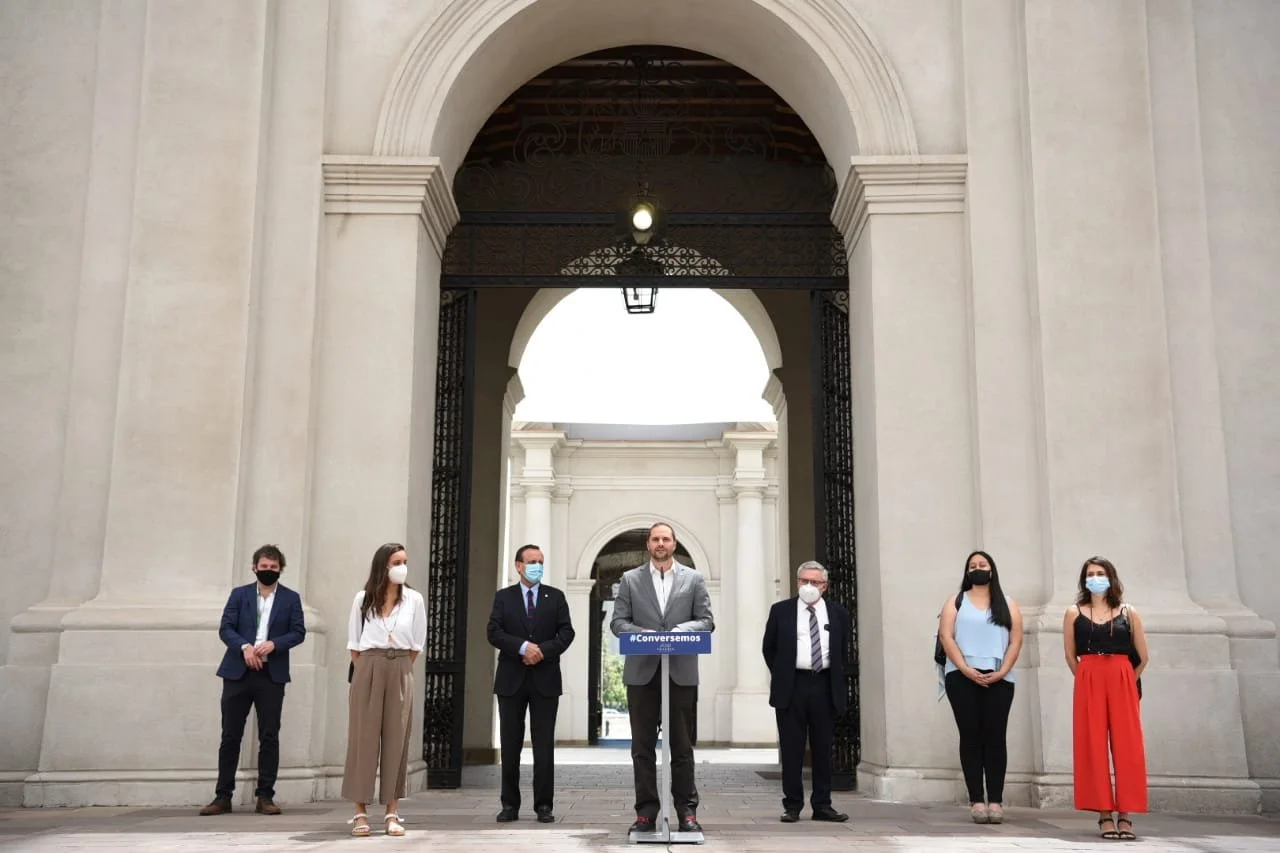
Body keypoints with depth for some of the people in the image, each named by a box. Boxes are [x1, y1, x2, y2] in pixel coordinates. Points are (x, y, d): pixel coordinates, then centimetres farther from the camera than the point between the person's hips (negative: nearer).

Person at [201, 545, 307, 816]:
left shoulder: (291, 598, 8)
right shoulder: (239, 594, 9)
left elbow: (298, 632, 1)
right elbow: (225, 628, 1)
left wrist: (273, 644, -16)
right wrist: (244, 646, -17)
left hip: (272, 675, 0)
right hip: (238, 672, 0)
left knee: (269, 737, 0)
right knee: (230, 736, 3)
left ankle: (265, 797, 6)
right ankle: (223, 796, 10)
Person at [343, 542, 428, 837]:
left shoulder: (414, 599, 4)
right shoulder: (363, 598, 3)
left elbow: (417, 643, 8)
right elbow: (354, 642, 7)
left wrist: (399, 670, 4)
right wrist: (365, 672, 3)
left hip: (400, 672, 1)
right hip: (367, 671, -1)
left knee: (396, 738, 2)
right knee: (364, 737, -1)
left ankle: (392, 814, 6)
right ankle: (360, 813, 4)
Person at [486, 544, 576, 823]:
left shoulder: (555, 597, 9)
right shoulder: (503, 597, 7)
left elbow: (566, 632, 1)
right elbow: (494, 633, -4)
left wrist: (543, 650, -14)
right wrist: (522, 647, -17)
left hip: (545, 680, 0)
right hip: (511, 679, 0)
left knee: (544, 746, 0)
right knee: (510, 745, 4)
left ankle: (544, 805, 7)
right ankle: (510, 805, 11)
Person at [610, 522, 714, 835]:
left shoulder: (694, 579, 9)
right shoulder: (630, 579, 9)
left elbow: (706, 621, 4)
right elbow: (618, 622, 4)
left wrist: (680, 630, -14)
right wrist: (641, 633, -15)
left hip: (681, 672, 0)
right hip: (642, 672, 1)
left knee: (682, 745, 3)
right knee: (642, 745, 3)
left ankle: (687, 812, 9)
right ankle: (646, 813, 9)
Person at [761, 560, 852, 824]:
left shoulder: (838, 614, 7)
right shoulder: (781, 611, 3)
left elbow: (844, 652, 15)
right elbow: (769, 648, 11)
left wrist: (840, 681, 9)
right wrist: (780, 675, 7)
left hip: (825, 687, 1)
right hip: (791, 687, -1)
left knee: (823, 749, 6)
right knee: (792, 750, 2)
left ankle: (822, 805, 14)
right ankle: (792, 806, 8)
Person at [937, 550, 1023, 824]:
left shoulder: (1007, 605, 14)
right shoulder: (956, 603, 12)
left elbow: (1016, 641, 6)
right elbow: (946, 637, 0)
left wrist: (1002, 671, -8)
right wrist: (966, 670, -11)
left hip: (998, 678, 0)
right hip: (962, 677, 0)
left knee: (995, 737, -4)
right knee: (971, 737, -3)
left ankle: (995, 800, -2)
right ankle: (976, 800, -2)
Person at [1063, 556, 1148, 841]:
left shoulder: (1128, 613, 6)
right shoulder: (1074, 613, 6)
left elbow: (1143, 657, 10)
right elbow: (1070, 656, 10)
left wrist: (1124, 683, 11)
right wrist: (1090, 681, 7)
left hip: (1122, 684, 0)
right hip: (1088, 685, 0)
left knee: (1126, 747, -3)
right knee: (1093, 747, -2)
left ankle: (1125, 816, 2)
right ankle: (1104, 815, 2)